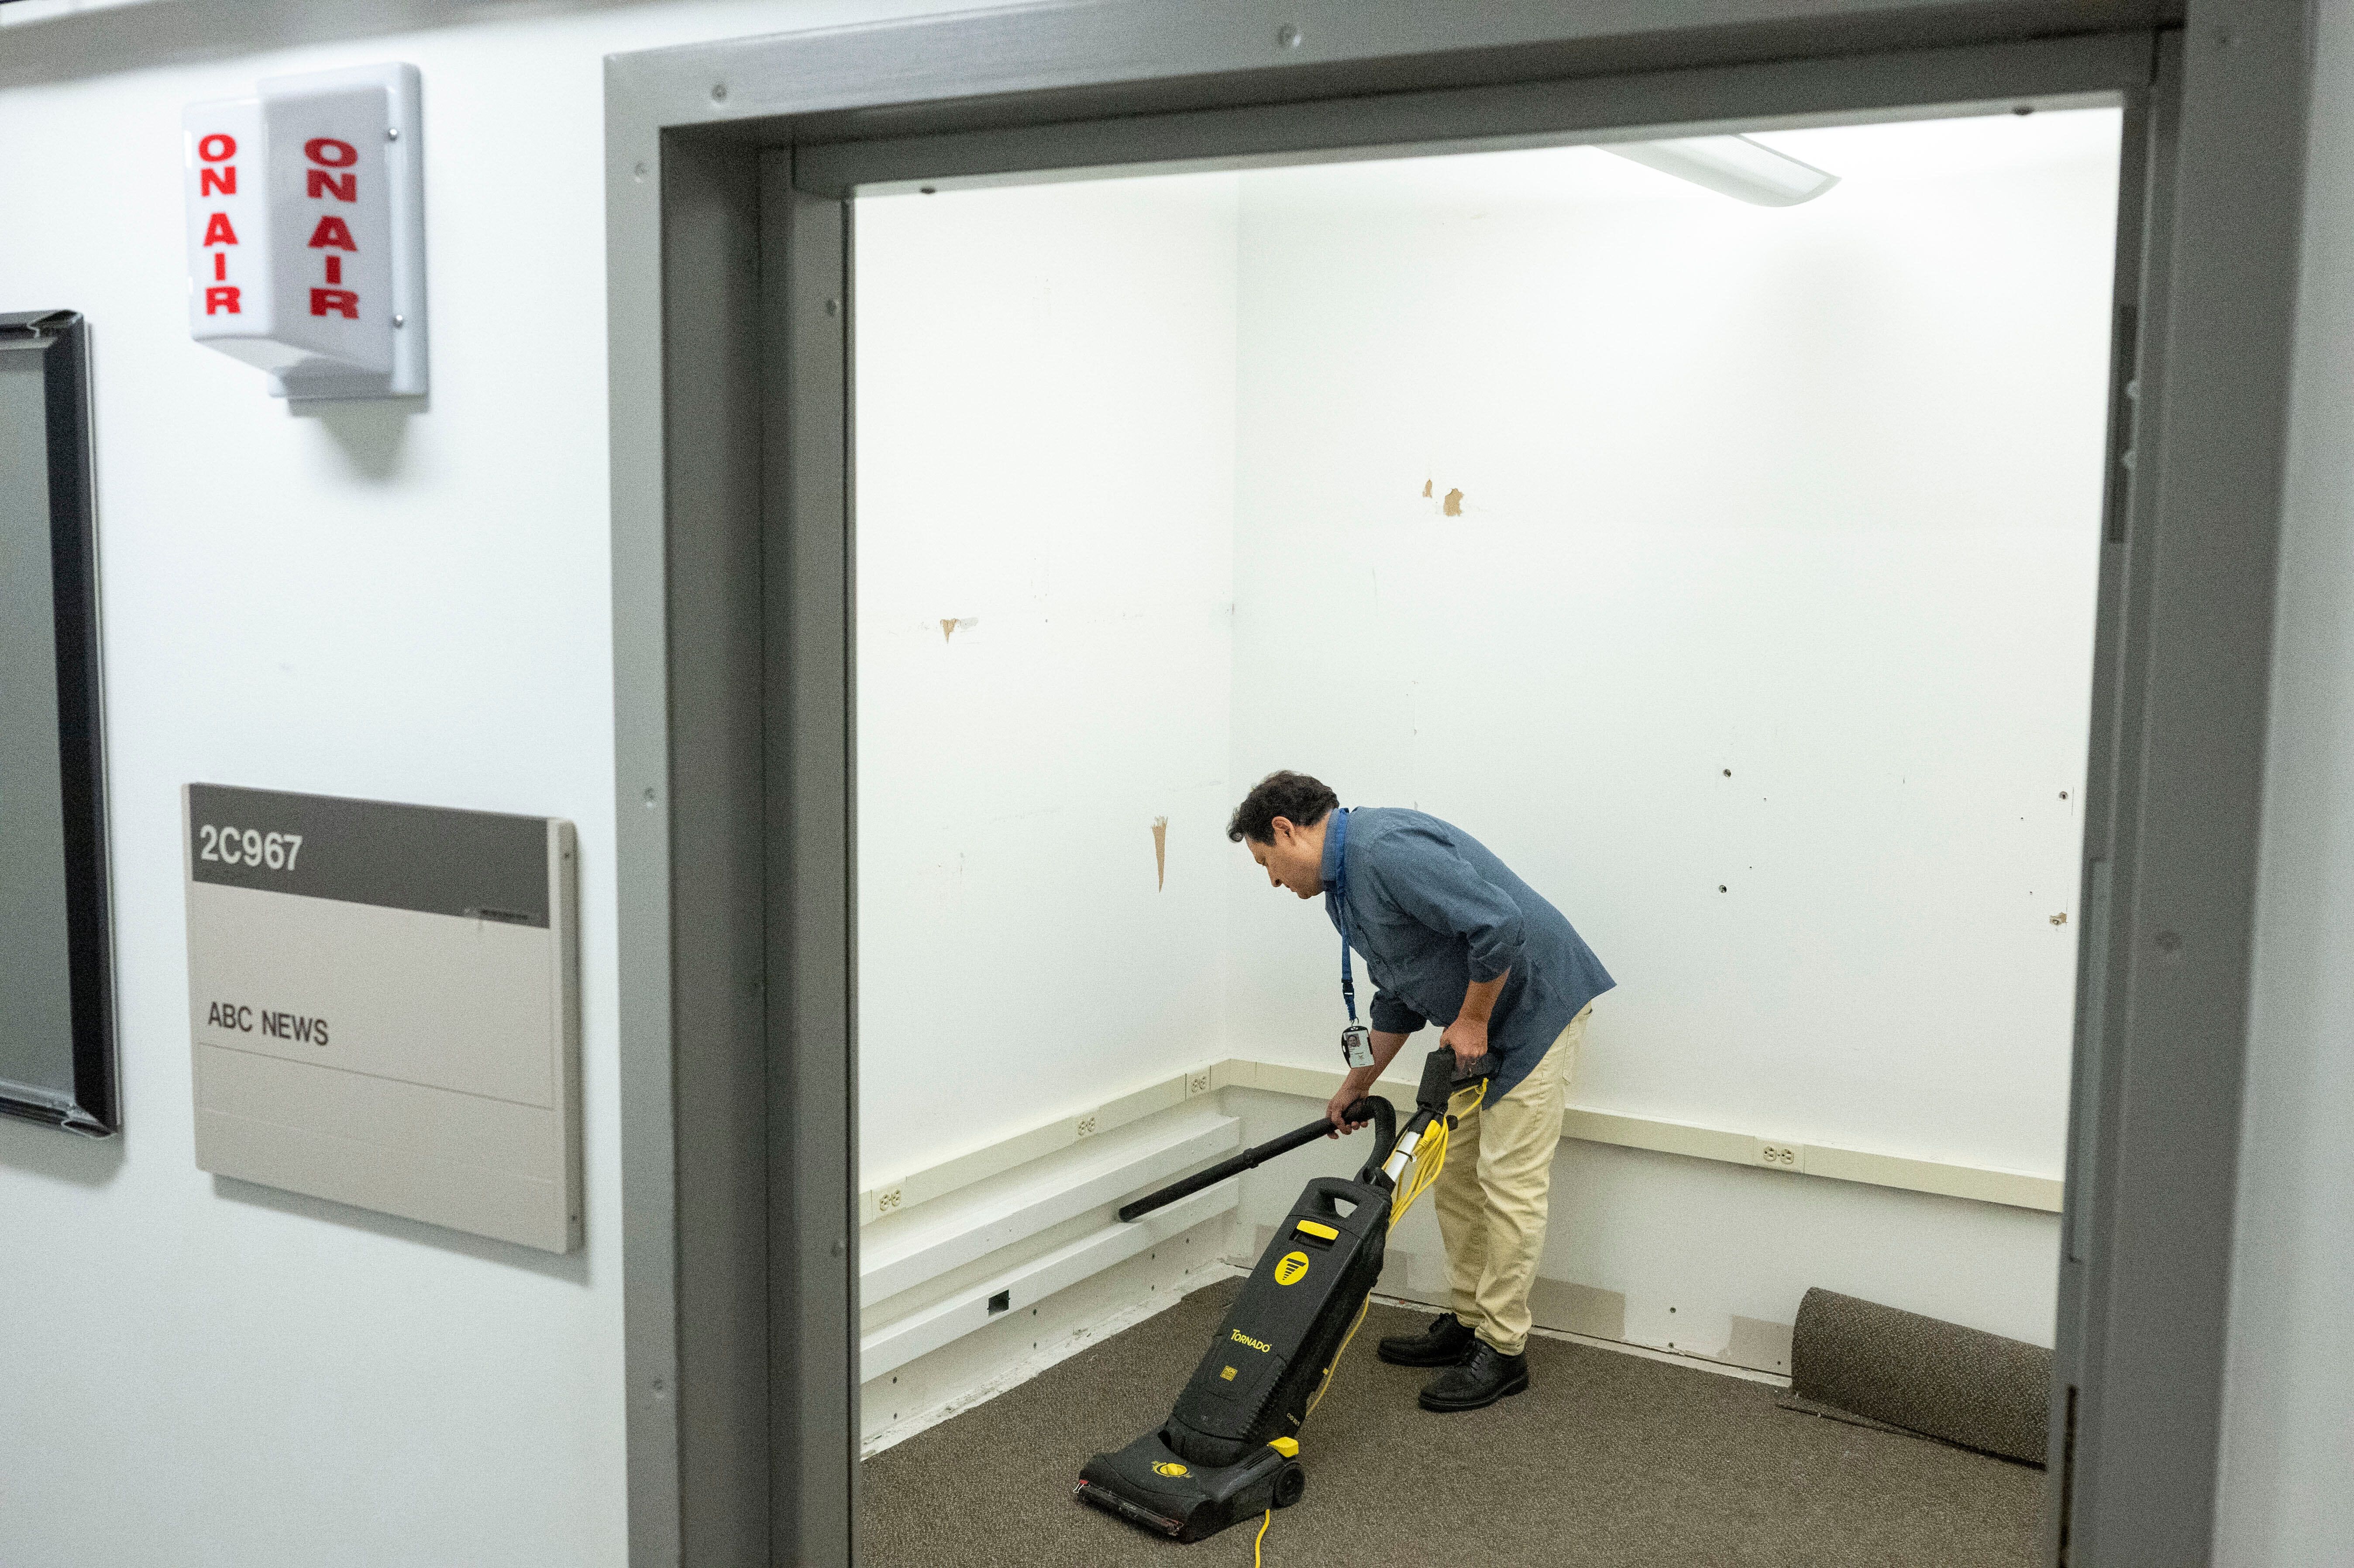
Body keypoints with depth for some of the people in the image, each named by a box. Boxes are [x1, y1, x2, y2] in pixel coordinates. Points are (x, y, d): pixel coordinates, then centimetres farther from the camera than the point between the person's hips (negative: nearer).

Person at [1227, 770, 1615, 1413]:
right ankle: (1465, 1322, 24)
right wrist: (1357, 1083, 22)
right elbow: (1398, 993, 20)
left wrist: (1471, 1022, -19)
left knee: (1509, 1181, -6)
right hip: (1478, 1021, 10)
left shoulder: (1386, 849, -24)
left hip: (1533, 1002, -10)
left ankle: (1503, 1351, 3)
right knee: (1455, 1170, 13)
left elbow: (1500, 927, -32)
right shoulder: (1344, 882, 10)